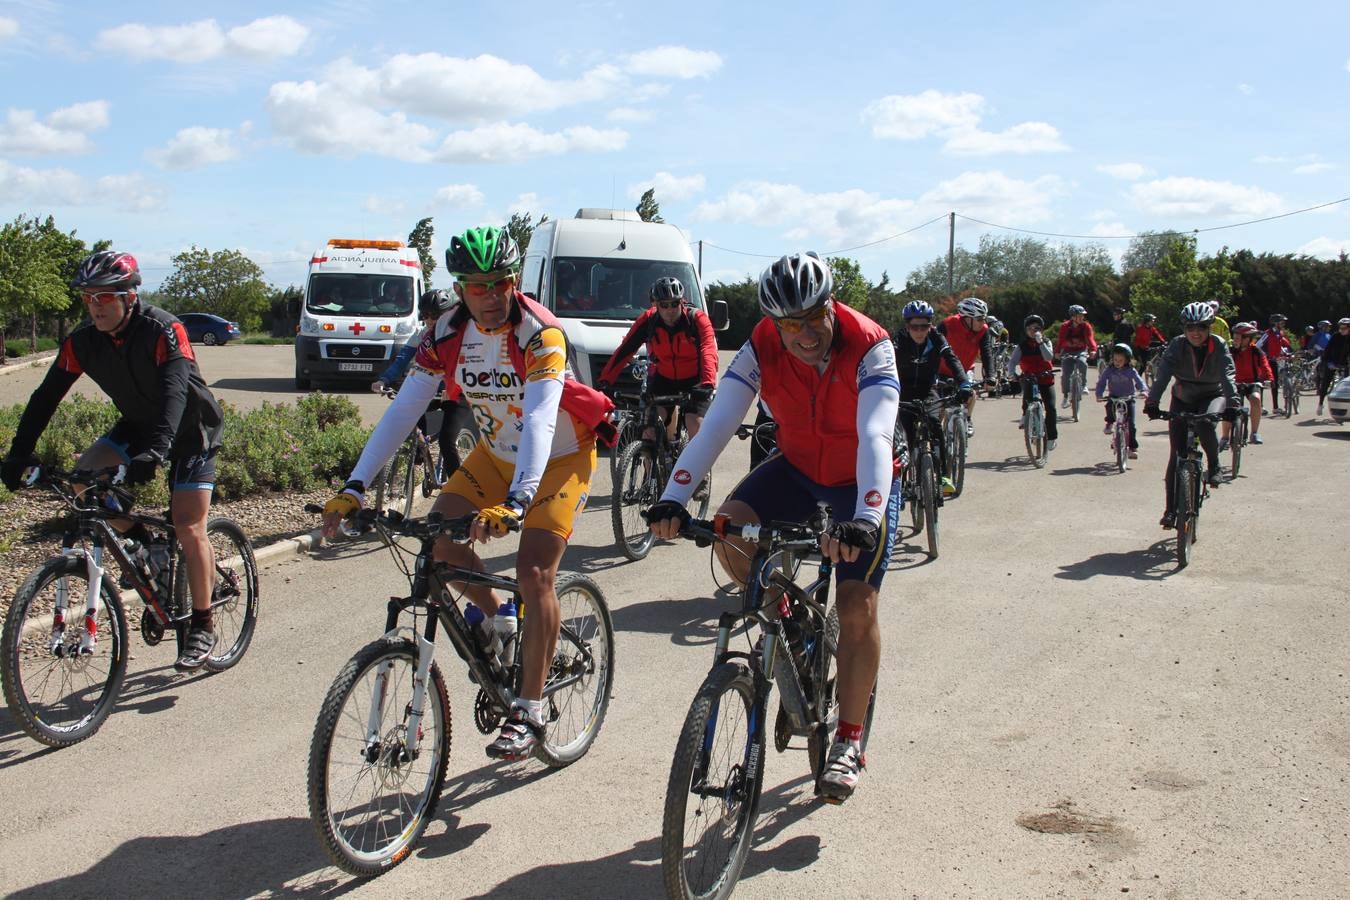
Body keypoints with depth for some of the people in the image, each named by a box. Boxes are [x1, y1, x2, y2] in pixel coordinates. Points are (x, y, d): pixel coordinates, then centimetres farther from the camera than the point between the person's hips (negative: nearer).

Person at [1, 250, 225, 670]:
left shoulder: (164, 331, -28)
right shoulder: (83, 341, -12)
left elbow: (175, 392, -41)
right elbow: (46, 396, -13)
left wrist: (154, 451, -55)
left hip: (190, 429, -5)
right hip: (138, 425, 6)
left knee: (188, 527, -13)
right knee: (83, 478, -17)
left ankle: (202, 627, 1)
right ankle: (142, 542, 7)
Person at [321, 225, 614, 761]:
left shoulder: (539, 333, -28)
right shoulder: (447, 334, -14)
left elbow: (539, 420, -40)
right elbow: (404, 409, -18)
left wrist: (515, 502, -54)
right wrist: (354, 487, -27)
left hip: (560, 457, -5)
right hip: (495, 454, 5)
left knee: (534, 575, -16)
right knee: (440, 535, -13)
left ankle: (529, 711, -5)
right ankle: (491, 619, 16)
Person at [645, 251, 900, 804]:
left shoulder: (869, 348, -30)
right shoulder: (761, 349, -21)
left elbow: (875, 438, -41)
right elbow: (717, 424, -31)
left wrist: (864, 521, -57)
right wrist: (673, 499, -45)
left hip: (862, 479, -3)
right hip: (798, 467, 3)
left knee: (857, 608, -12)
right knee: (730, 528, -24)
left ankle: (848, 742, 4)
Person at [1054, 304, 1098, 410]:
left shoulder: (1086, 326, -7)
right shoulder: (1065, 327, -8)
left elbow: (1090, 338, -15)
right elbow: (1060, 340, -8)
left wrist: (1093, 350, -33)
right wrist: (1057, 352, -21)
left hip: (1081, 351, 0)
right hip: (1068, 352, 0)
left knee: (1082, 362, -34)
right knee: (1065, 374, -10)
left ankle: (1083, 385, -17)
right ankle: (1065, 395, 9)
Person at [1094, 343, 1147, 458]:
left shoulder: (1131, 371, -7)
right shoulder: (1108, 370, -5)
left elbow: (1139, 381, -15)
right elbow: (1101, 383, -6)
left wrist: (1143, 390, -36)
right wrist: (1099, 395, -24)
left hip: (1128, 398, -1)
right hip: (1113, 397, 1)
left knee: (1131, 424, -8)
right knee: (1109, 406, -35)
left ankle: (1133, 448, 1)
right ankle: (1109, 423, -3)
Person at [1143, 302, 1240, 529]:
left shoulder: (1218, 346, -17)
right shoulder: (1177, 345, -16)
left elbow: (1227, 376, -29)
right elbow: (1163, 373, -30)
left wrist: (1232, 405, -45)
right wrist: (1152, 402, -44)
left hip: (1211, 397, -1)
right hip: (1182, 400, 1)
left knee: (1205, 423, -36)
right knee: (1177, 454, -6)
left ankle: (1214, 465, -8)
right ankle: (1171, 509, 0)